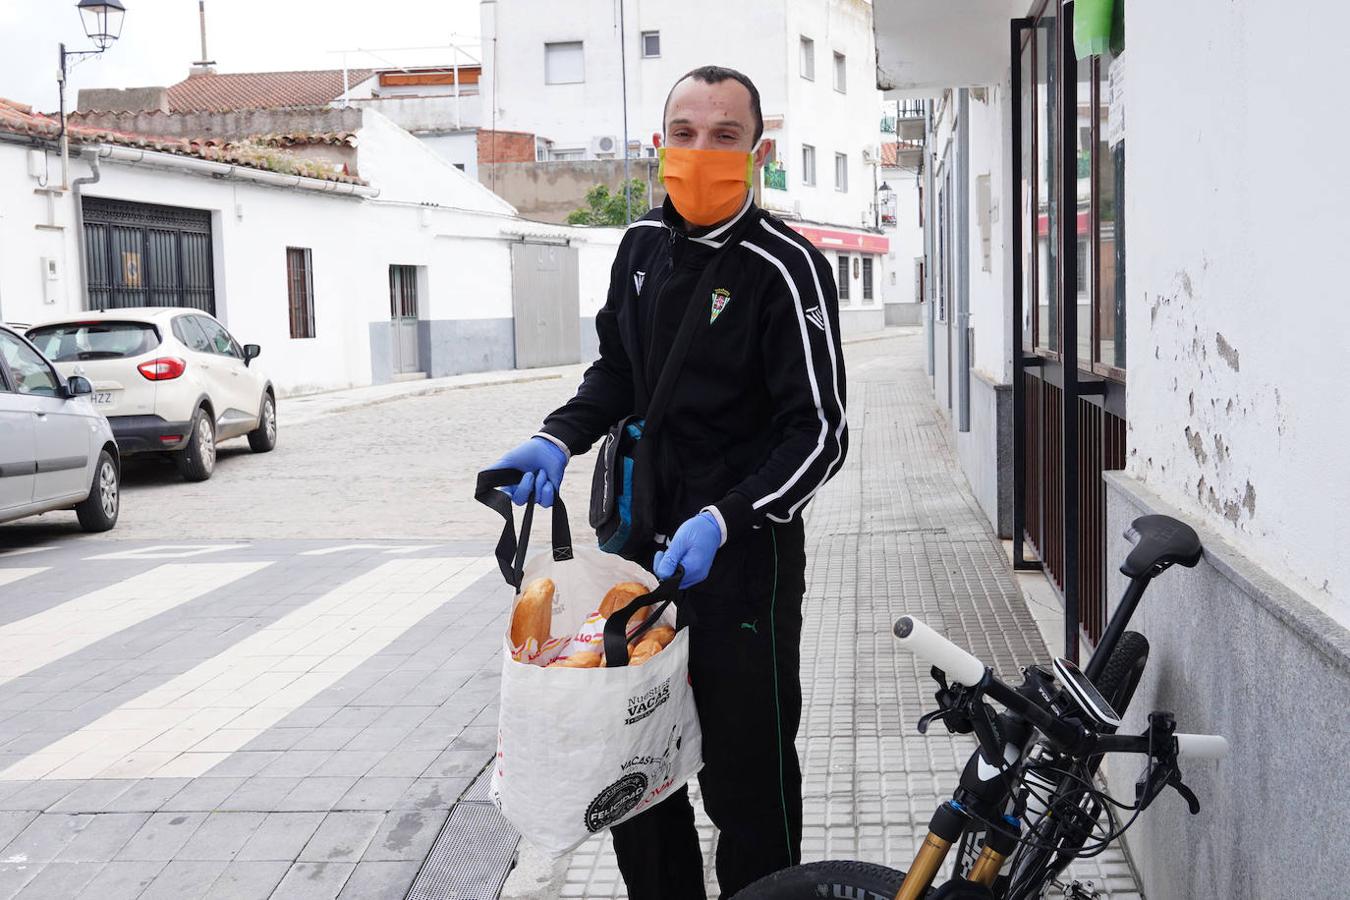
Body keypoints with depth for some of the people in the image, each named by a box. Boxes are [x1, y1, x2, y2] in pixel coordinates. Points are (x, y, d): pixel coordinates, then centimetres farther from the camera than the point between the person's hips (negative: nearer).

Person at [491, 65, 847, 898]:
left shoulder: (785, 266, -14)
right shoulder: (643, 243, 7)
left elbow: (819, 432, -17)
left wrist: (721, 520, -28)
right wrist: (559, 440, 0)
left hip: (742, 555, -6)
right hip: (639, 539, 7)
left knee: (746, 779, 2)